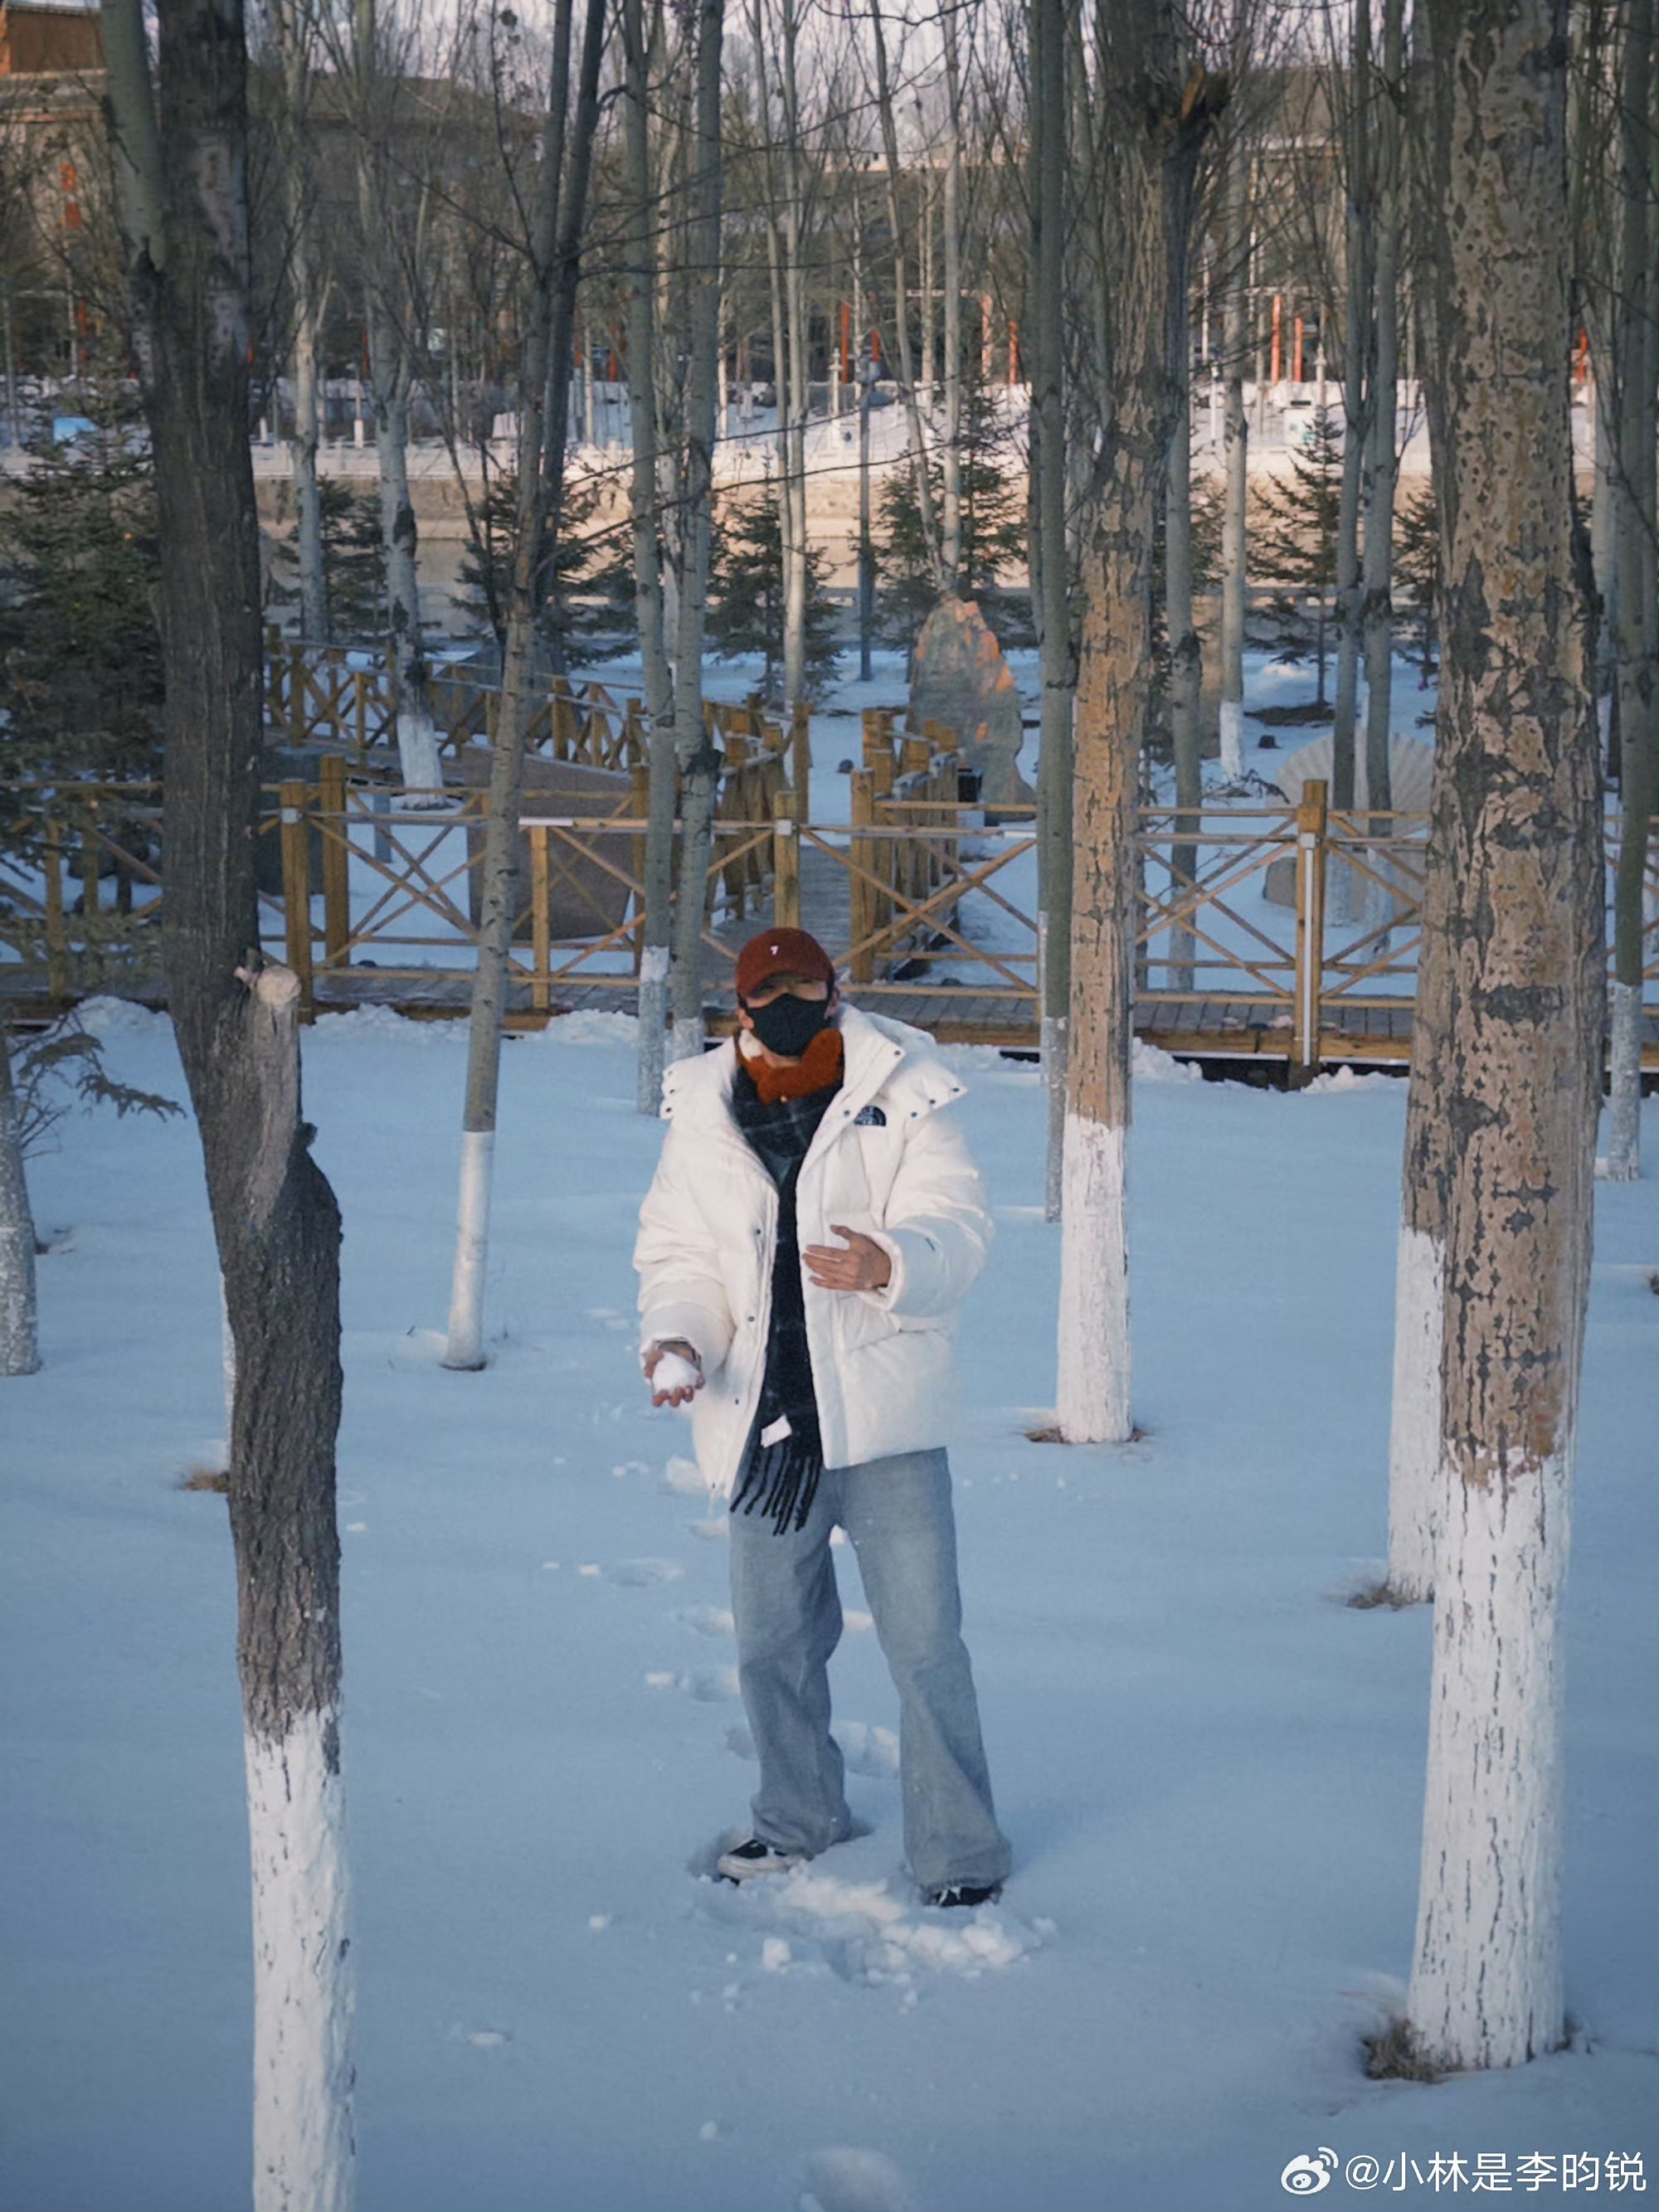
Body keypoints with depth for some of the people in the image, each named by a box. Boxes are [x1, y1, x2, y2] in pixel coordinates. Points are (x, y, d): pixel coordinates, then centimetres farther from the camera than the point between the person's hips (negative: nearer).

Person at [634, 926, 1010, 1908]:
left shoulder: (902, 1095, -4)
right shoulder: (704, 1114, 5)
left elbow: (956, 1226, -12)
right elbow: (679, 1250, 11)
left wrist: (892, 1262, -33)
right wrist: (676, 1334, -9)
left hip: (884, 1417, -3)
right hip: (765, 1422, 4)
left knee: (925, 1642, -3)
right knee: (772, 1644, 16)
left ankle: (960, 1850, 10)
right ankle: (801, 1817, 37)